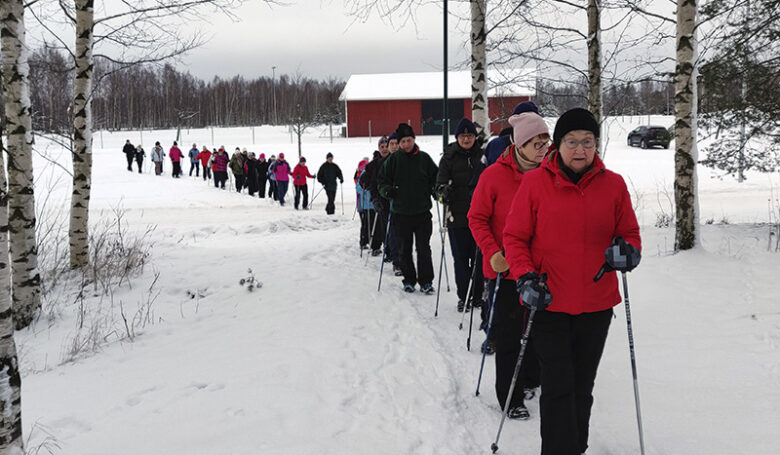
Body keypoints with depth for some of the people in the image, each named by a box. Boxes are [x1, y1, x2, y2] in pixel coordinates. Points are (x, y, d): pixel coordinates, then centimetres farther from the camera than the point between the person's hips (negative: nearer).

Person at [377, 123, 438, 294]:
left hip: (422, 211, 0)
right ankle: (409, 280, 20)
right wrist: (387, 190, -12)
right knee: (405, 249, 8)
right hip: (401, 212, 1)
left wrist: (435, 189, -5)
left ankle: (426, 281, 8)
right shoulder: (393, 160, 2)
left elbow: (436, 177, 13)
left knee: (423, 248, 0)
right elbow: (382, 180, 7)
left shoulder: (424, 158, 3)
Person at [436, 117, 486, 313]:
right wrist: (444, 191, -21)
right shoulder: (449, 157, 4)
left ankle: (478, 296, 17)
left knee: (479, 257, 4)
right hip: (456, 216, -1)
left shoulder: (482, 155, 7)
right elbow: (441, 182, 0)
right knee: (460, 258, 2)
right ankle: (463, 297, 12)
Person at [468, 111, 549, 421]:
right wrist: (493, 252, -18)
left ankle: (531, 379, 36)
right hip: (505, 266, -4)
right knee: (509, 334, 1)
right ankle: (510, 398, 12)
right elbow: (477, 219, -7)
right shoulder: (495, 175, -12)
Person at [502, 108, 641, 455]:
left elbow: (629, 232, 10)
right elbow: (514, 237, -1)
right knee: (558, 387, -3)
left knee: (582, 386, 16)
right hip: (549, 303, -3)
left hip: (596, 306, 3)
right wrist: (525, 278, -15)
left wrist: (628, 251, -13)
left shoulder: (613, 184, 1)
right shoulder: (535, 182, -6)